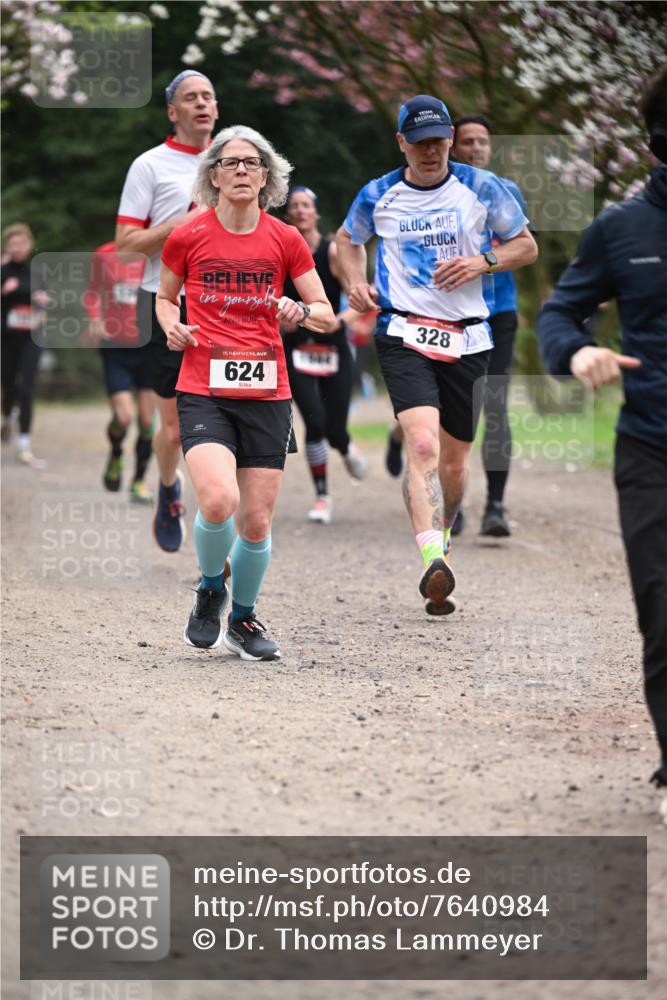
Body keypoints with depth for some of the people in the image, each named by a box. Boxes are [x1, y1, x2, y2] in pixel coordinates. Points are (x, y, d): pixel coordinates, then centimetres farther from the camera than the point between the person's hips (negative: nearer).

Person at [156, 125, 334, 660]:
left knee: (257, 524, 1)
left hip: (267, 395, 2)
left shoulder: (286, 240, 3)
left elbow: (328, 316, 7)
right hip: (203, 393, -2)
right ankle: (210, 589, 7)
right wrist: (172, 326, -3)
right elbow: (165, 296, 18)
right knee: (218, 501, -24)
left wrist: (301, 311, -15)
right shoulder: (187, 238, 1)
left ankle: (243, 619, 28)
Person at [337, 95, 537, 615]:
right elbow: (348, 239, 23)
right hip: (403, 334, -2)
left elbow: (527, 246, 10)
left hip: (466, 338, 2)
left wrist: (483, 261, -9)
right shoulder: (377, 196, 3)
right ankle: (433, 561, -35)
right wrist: (357, 282, 4)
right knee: (423, 444, -23)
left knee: (454, 463, 11)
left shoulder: (480, 188, 1)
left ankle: (442, 536, 39)